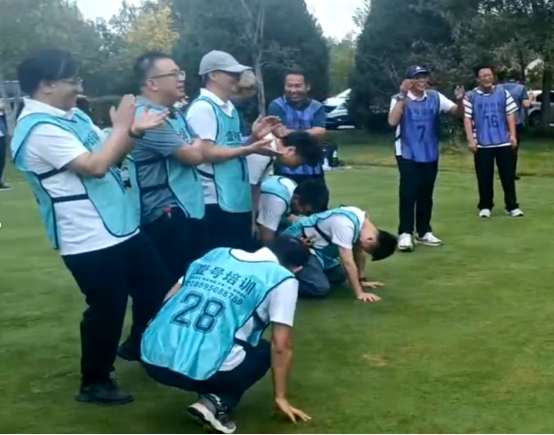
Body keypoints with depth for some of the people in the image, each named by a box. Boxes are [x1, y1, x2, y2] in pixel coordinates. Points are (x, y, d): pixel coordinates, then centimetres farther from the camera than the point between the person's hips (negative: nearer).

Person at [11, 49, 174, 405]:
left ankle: (142, 346, 43)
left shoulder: (74, 116, 11)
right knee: (107, 309, 4)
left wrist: (134, 131, -1)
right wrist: (122, 127, -13)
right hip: (90, 240, -10)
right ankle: (94, 382, 24)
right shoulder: (40, 129, -19)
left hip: (121, 226, 10)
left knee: (158, 288, 19)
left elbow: (111, 156, 17)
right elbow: (96, 165, -26)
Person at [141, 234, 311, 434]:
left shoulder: (217, 253, 20)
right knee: (264, 351, 24)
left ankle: (210, 398, 14)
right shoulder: (283, 279, 5)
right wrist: (280, 397, 15)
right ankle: (216, 403, 2)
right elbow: (281, 346, 3)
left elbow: (169, 298, 25)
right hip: (200, 369, -6)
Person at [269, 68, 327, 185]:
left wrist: (292, 133, -24)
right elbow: (280, 132, -17)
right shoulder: (276, 106, -2)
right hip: (286, 170, -3)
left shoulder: (317, 107, 5)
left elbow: (320, 132, -11)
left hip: (313, 170, 3)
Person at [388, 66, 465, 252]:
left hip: (430, 155, 5)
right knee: (408, 194, -9)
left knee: (426, 195, 11)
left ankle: (424, 232, 21)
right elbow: (392, 122, -26)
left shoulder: (435, 97, 3)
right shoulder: (400, 99, -9)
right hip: (408, 155, -4)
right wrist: (403, 96, -31)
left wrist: (459, 100, -18)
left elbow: (458, 113, 3)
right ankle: (405, 234, -4)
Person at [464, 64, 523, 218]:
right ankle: (485, 206, 16)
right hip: (482, 144, -1)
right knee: (484, 177, 5)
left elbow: (510, 115, 6)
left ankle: (512, 206, 15)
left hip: (504, 142, 1)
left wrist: (513, 135, -2)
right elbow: (467, 119, -3)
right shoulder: (471, 96, -1)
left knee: (508, 176, 6)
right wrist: (470, 139, -11)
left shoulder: (503, 93, 5)